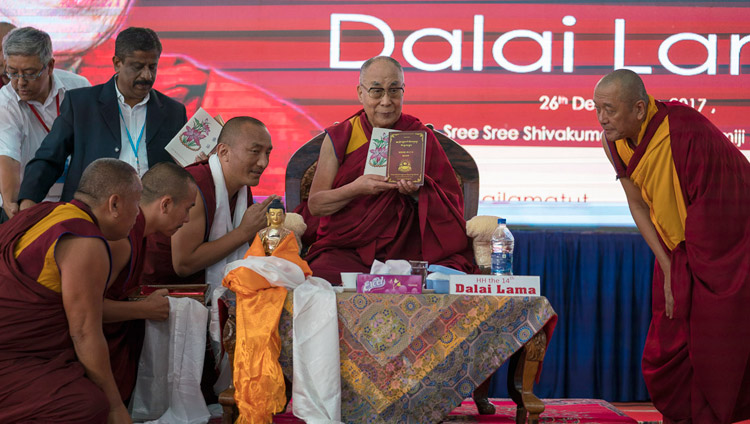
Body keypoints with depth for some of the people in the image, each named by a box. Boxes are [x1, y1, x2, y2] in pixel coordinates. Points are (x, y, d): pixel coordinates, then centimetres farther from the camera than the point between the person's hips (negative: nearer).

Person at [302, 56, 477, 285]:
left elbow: (450, 204, 4)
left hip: (406, 250, 0)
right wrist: (357, 188, -17)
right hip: (347, 250, 0)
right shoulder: (339, 138, 6)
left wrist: (418, 193, -17)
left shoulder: (421, 137, 7)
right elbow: (315, 205, 0)